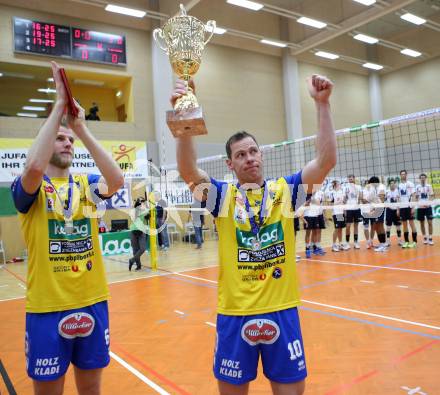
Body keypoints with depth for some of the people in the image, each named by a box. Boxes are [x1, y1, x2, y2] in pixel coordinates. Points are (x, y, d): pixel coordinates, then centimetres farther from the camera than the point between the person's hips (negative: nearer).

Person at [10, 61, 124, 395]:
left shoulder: (86, 185, 4)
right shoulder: (29, 190, -5)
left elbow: (117, 180, -17)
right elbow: (34, 166, -28)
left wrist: (82, 128, -16)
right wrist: (59, 106, -21)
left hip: (93, 303, 3)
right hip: (47, 308, -3)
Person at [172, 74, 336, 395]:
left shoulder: (284, 191, 0)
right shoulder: (223, 196, -3)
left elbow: (326, 161, -10)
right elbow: (188, 171, -20)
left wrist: (322, 104, -17)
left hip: (282, 311, 1)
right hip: (235, 314, -1)